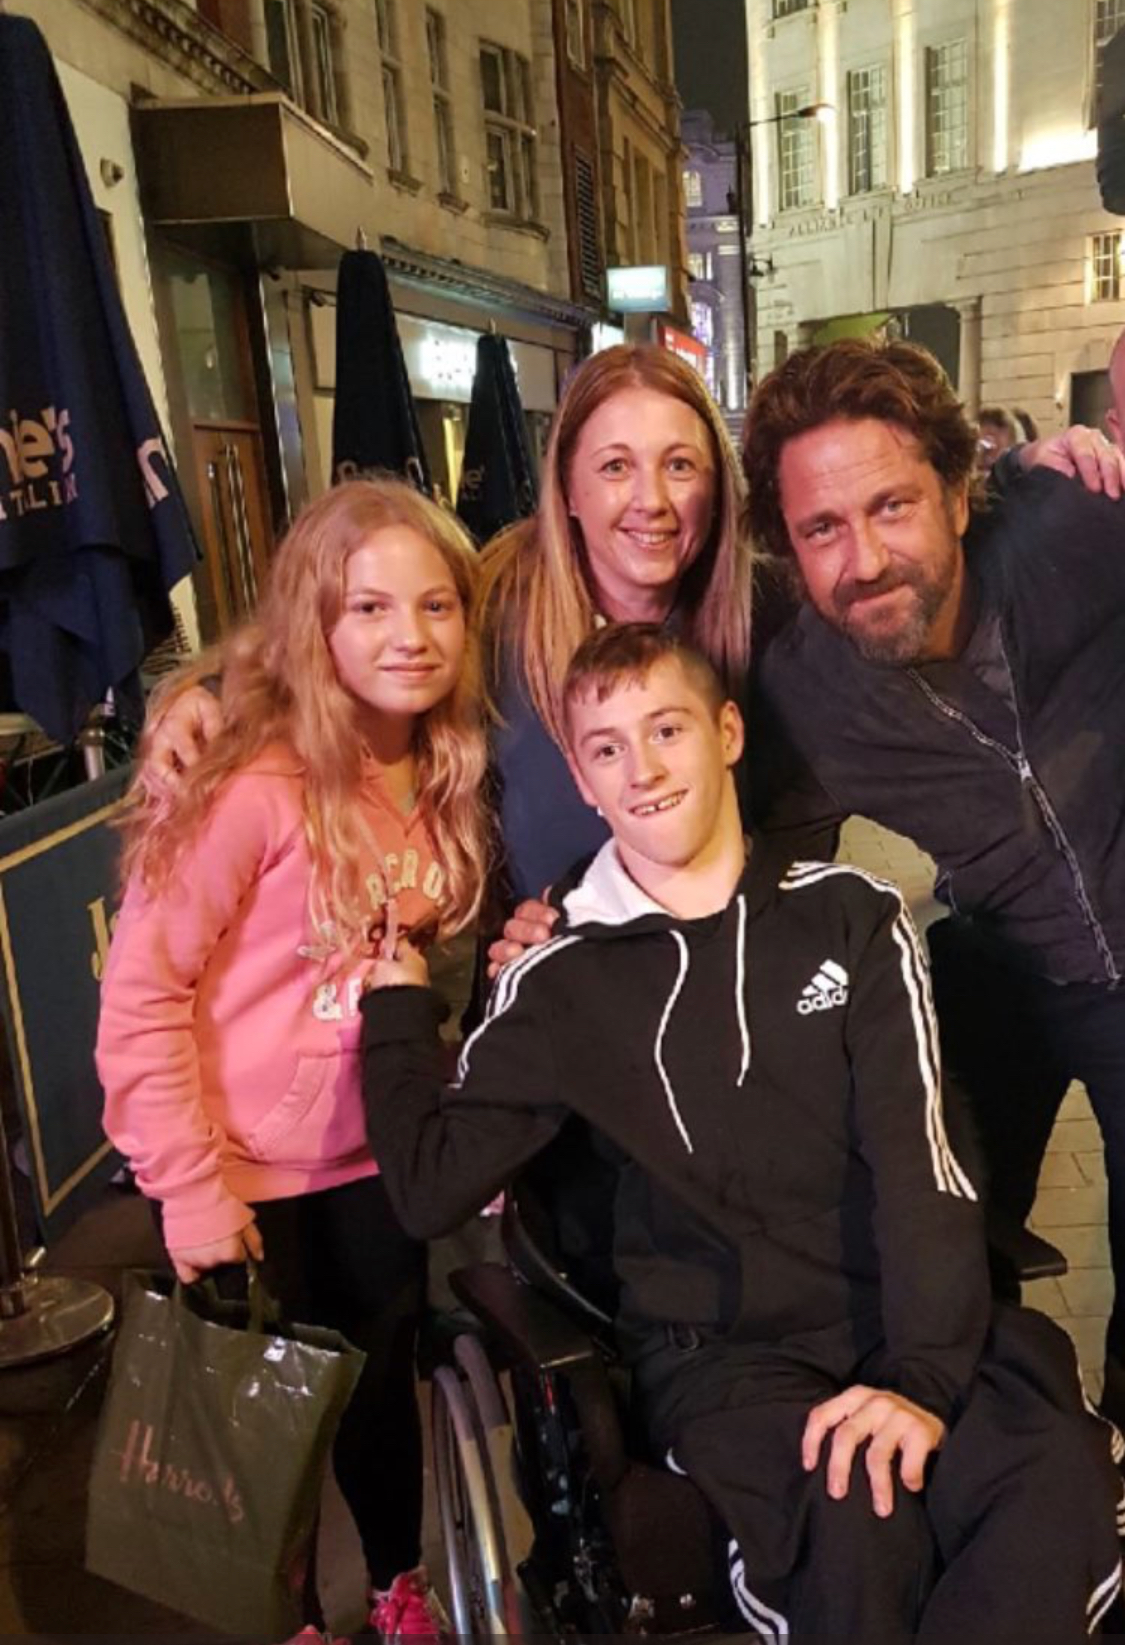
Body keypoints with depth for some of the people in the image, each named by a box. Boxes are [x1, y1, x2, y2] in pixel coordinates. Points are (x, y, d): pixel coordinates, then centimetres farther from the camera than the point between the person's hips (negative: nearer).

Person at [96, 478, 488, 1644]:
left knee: (382, 1380, 23)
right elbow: (141, 994, -20)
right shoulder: (253, 788, -25)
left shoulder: (448, 776, -5)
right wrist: (188, 1185, -18)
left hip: (375, 1155, 5)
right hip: (243, 1172, -5)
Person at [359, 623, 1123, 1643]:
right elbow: (432, 1189, 3)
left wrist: (924, 1376, -18)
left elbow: (918, 1156, -5)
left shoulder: (851, 917, 4)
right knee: (858, 1523, -32)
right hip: (717, 1351, -1)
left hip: (902, 1323, 2)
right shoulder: (561, 984, 3)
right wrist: (397, 1002, 1)